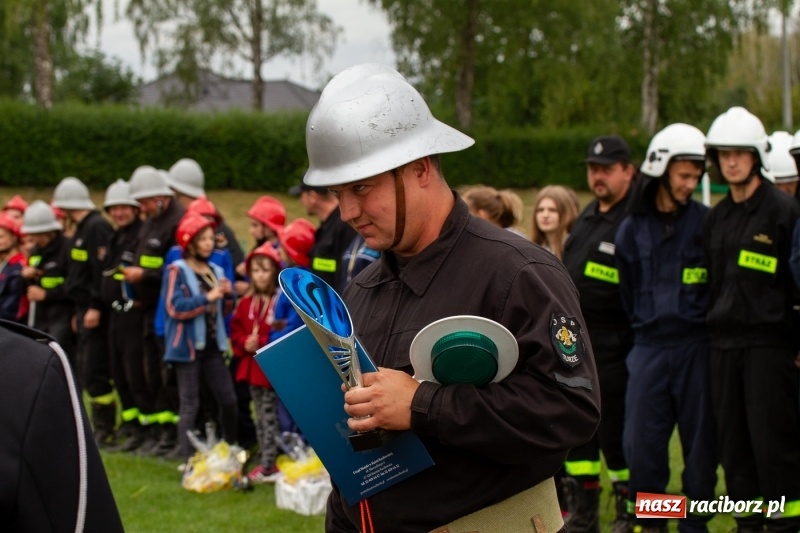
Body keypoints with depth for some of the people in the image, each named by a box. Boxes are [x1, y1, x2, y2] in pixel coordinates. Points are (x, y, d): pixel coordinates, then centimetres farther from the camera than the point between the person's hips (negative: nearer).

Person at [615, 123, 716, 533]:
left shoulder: (706, 223, 0)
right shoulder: (631, 230, 8)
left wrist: (708, 326, 2)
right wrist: (648, 328, 13)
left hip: (696, 346, -2)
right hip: (649, 346, 2)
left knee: (700, 441, 3)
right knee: (640, 441, -1)